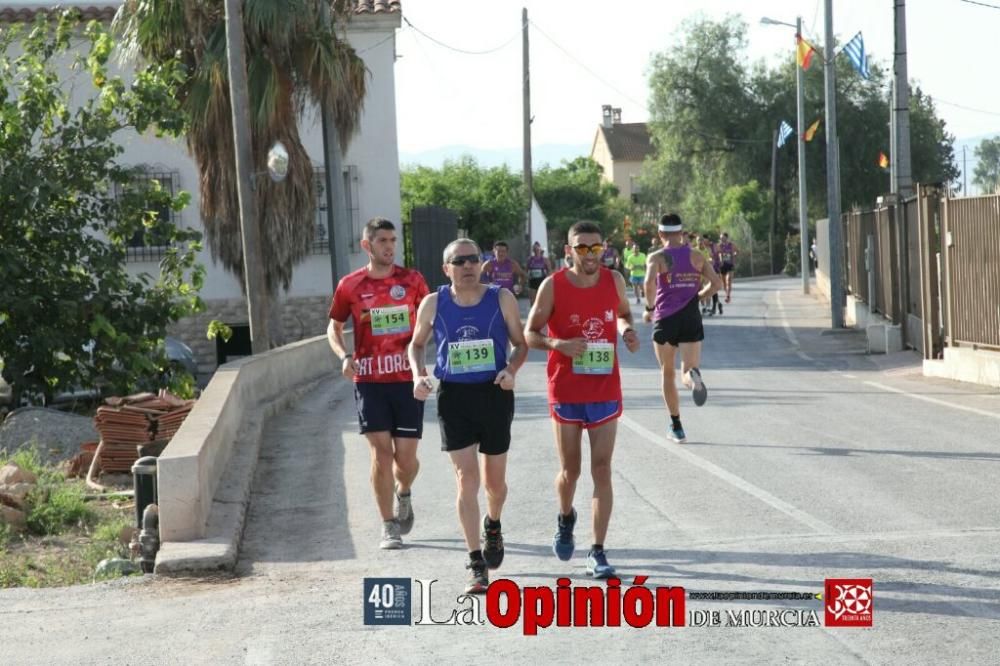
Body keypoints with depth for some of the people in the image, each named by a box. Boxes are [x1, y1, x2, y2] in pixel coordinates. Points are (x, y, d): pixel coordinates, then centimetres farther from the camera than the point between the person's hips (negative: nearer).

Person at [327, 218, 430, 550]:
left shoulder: (412, 280, 3)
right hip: (369, 380, 0)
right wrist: (345, 356, -4)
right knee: (381, 453, -5)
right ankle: (389, 528, 5)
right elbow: (334, 326, 14)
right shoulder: (350, 285, 3)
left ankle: (403, 495, 35)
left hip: (407, 377, 0)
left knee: (406, 456, -1)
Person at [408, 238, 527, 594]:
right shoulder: (433, 304, 0)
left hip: (494, 393, 1)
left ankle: (493, 526, 47)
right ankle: (477, 563, -5)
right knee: (466, 478, -9)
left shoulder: (502, 299, -2)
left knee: (495, 480, 12)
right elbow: (417, 344, 14)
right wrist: (418, 375, -4)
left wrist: (510, 370, -14)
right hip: (453, 395, -1)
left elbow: (520, 343, 5)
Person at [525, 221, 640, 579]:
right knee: (570, 471, 8)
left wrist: (627, 330, -5)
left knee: (602, 471, -2)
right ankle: (566, 518, 41)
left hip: (606, 391, 2)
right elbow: (530, 334, -3)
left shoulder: (614, 280, 0)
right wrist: (558, 343, -23)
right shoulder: (553, 286, -8)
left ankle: (598, 552, 3)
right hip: (566, 392, -1)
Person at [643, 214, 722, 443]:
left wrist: (649, 308, -7)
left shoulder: (657, 258, -2)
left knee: (667, 374, 14)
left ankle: (676, 426, 16)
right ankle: (693, 375, -39)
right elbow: (716, 283, 1)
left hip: (665, 319, -1)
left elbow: (650, 283, -21)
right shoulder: (697, 256, 7)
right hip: (691, 319, 1)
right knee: (688, 370, 1)